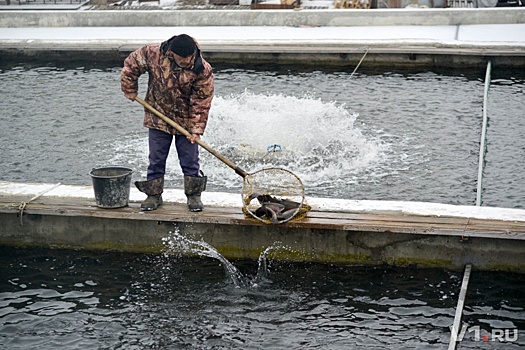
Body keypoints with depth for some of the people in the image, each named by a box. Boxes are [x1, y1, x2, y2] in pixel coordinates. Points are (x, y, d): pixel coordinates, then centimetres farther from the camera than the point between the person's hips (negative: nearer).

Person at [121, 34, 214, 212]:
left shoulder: (203, 70, -21)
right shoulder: (153, 54, -19)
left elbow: (201, 102, -15)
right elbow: (130, 65, -1)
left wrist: (196, 129, -18)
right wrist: (130, 91, 2)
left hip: (186, 121, -1)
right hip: (158, 118, 1)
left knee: (190, 161, 3)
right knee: (156, 160, 8)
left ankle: (194, 195, 18)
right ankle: (154, 195, 21)